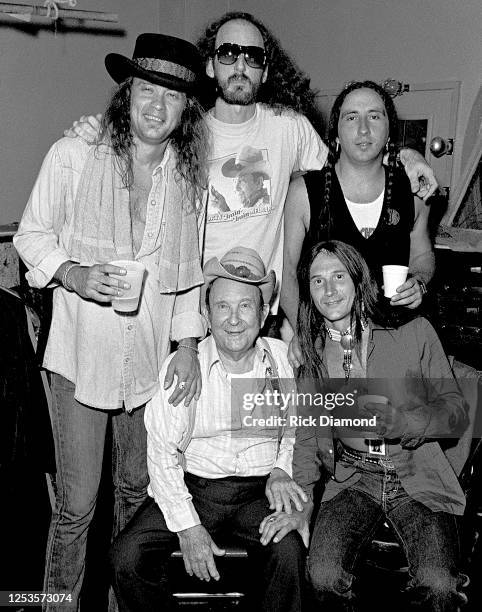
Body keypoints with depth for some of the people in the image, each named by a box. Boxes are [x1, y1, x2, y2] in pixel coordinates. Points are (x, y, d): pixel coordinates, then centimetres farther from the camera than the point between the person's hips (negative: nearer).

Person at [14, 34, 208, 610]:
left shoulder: (189, 174, 4)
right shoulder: (74, 155, -7)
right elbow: (31, 234, 0)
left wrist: (189, 344, 5)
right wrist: (73, 274, -19)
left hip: (152, 356, 4)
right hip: (82, 351, -3)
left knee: (136, 488, 18)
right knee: (76, 505, 1)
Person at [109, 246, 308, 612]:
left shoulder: (283, 359, 2)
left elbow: (298, 430, 15)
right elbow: (162, 452, -5)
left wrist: (281, 471, -4)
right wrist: (187, 525, -12)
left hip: (259, 492, 0)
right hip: (191, 488, 0)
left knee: (289, 551, -29)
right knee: (127, 558, -20)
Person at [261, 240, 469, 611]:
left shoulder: (414, 331, -2)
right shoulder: (313, 350, 6)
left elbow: (457, 413, -1)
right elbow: (307, 431, 9)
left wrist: (399, 420, -20)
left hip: (417, 479, -1)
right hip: (352, 479, 2)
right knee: (324, 576, -23)